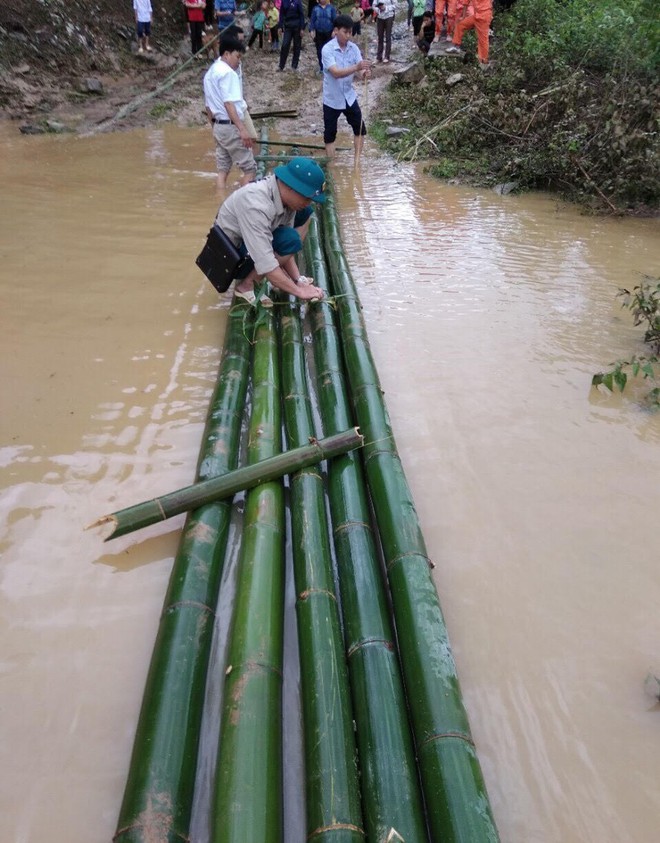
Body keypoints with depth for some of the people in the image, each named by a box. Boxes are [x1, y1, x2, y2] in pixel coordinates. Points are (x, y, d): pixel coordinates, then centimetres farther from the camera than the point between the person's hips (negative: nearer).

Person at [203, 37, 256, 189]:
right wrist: (242, 129, -27)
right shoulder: (227, 72, -13)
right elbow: (229, 103, -23)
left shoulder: (210, 72, 16)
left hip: (218, 126, 9)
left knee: (223, 168, 9)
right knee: (249, 168, -3)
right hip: (230, 126, -9)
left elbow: (208, 105, 19)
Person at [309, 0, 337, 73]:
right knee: (319, 50, 6)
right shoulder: (316, 8, 3)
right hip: (318, 33, 2)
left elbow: (335, 20, -2)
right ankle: (321, 67, 18)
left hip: (328, 33, -2)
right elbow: (312, 20, 4)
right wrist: (311, 30, -5)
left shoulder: (331, 8, -1)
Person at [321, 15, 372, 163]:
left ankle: (357, 161, 20)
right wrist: (357, 67, -44)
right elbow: (336, 73, -31)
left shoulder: (354, 48, -3)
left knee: (360, 129, 6)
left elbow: (360, 70, -10)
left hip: (349, 96, 5)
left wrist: (365, 72, -36)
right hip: (332, 99, -5)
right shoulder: (327, 49, -18)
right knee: (330, 133, 5)